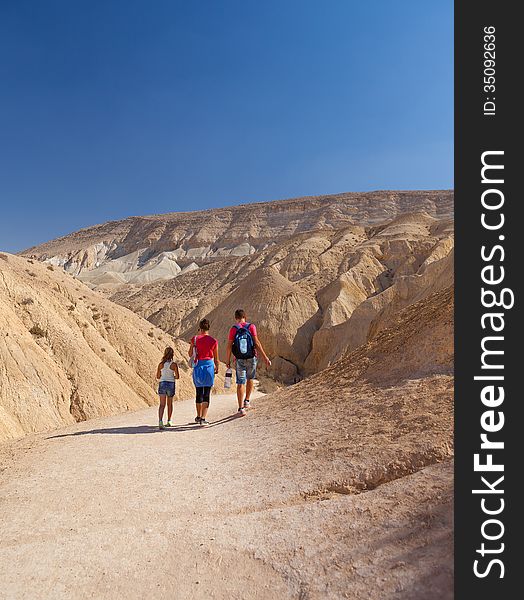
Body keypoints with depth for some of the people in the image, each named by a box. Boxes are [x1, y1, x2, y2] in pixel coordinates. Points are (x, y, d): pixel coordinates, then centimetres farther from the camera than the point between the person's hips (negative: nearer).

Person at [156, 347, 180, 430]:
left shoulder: (161, 364, -1)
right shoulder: (174, 364, -6)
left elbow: (158, 376, 3)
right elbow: (177, 376, -7)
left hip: (162, 383, 0)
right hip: (171, 384, 0)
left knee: (162, 404, -4)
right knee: (170, 403, 16)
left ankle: (160, 421, -23)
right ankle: (169, 421, 24)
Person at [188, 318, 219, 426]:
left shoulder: (194, 338, -3)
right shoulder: (213, 341, -4)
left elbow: (190, 354, 6)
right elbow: (216, 358, 3)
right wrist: (216, 368, 20)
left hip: (198, 366, 2)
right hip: (209, 366, -2)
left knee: (199, 392, 16)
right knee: (206, 393, 2)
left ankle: (198, 416, 29)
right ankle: (203, 418, -4)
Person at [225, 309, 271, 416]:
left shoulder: (233, 329, -4)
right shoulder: (251, 327, -5)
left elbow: (229, 346, -6)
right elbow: (257, 343, -12)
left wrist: (228, 360, 5)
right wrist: (265, 358, -11)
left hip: (239, 360, -1)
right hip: (251, 359, 1)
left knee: (240, 383, 5)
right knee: (250, 379, 25)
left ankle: (241, 408, 4)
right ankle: (247, 401, 27)